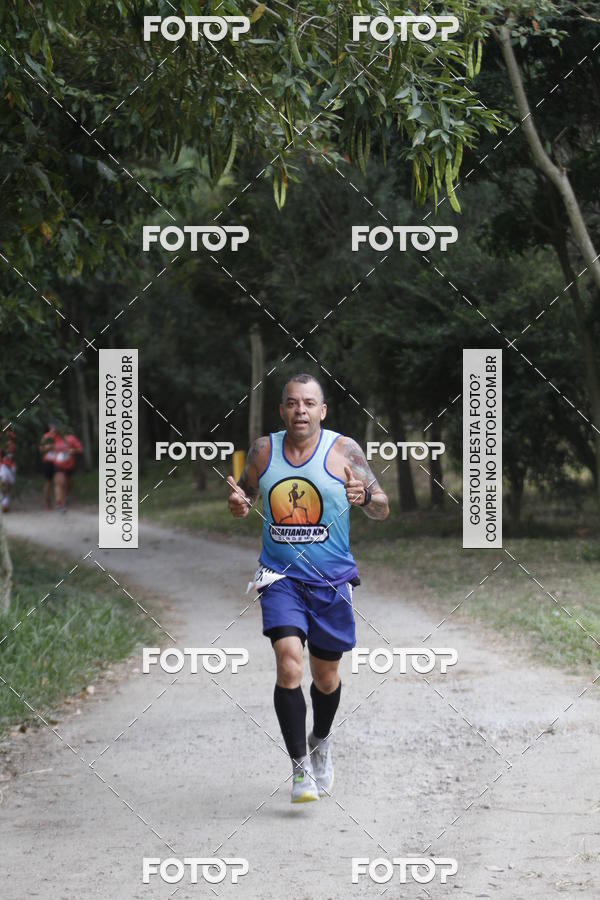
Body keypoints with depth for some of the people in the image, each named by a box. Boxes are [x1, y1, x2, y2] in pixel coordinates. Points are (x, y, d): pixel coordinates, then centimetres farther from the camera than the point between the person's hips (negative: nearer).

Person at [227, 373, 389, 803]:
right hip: (281, 576, 0)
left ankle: (321, 742, 43)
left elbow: (382, 510, -3)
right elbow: (246, 493, 16)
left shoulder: (343, 449, -5)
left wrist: (365, 497, -26)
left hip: (331, 580, 0)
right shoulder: (263, 450, 1)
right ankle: (301, 768, -15)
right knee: (289, 659, -20)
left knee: (326, 674, 12)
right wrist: (239, 505, -8)